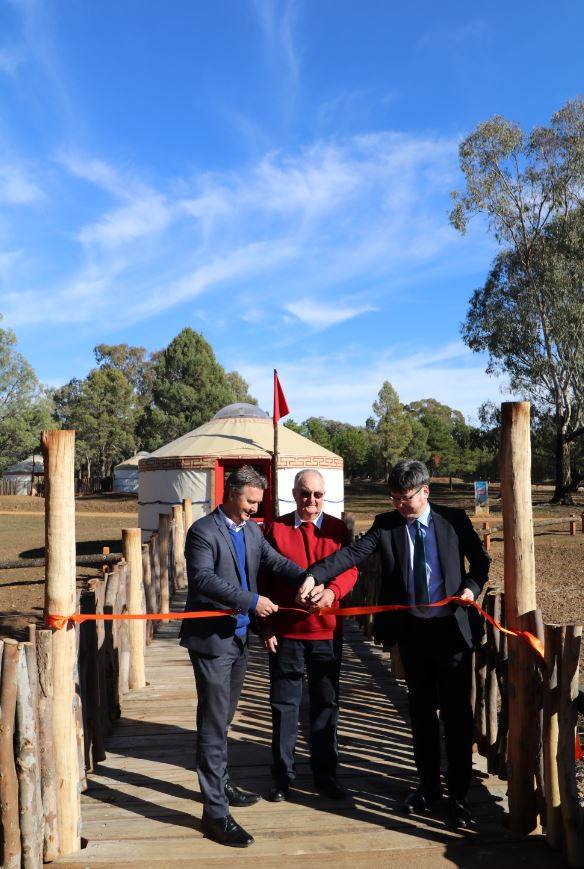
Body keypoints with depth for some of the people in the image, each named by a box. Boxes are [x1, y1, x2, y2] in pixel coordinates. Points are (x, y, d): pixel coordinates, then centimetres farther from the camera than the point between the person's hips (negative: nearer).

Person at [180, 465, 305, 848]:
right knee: (214, 723, -2)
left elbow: (276, 561, 6)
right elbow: (202, 578, -25)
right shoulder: (203, 530, -14)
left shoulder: (252, 530, 10)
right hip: (211, 640, -8)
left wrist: (308, 579, -13)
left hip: (239, 638, 8)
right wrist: (251, 601, -28)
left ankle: (221, 785, 37)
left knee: (223, 717, 21)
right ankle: (215, 812, 6)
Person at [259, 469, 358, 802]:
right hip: (285, 631, -1)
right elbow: (263, 580, 1)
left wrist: (332, 591, -24)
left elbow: (350, 570, -3)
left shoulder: (338, 529, 3)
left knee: (326, 703, 12)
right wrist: (266, 625, -3)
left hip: (327, 630, 1)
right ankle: (283, 774, 25)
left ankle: (326, 773, 28)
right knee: (285, 704, 9)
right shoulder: (276, 529, -1)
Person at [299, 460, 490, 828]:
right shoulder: (386, 524, -2)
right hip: (410, 630, 2)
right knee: (421, 711, 15)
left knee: (456, 713, 4)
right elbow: (352, 553, -15)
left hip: (451, 628, -1)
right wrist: (315, 576, -30)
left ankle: (459, 794, 18)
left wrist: (472, 586, -10)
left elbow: (481, 560, 10)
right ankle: (428, 784, 32)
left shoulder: (454, 519, -2)